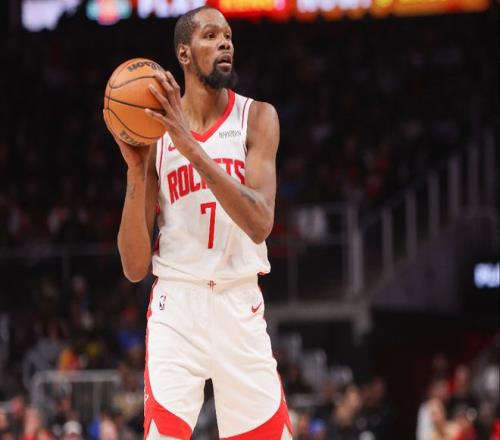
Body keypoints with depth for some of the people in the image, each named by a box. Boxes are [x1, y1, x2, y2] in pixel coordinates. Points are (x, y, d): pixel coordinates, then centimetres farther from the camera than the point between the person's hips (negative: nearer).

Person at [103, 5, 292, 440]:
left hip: (241, 306, 1)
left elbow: (260, 224, -19)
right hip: (177, 306, -1)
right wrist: (136, 171, -15)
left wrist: (190, 146, -24)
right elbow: (135, 267, -2)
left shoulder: (256, 118, -1)